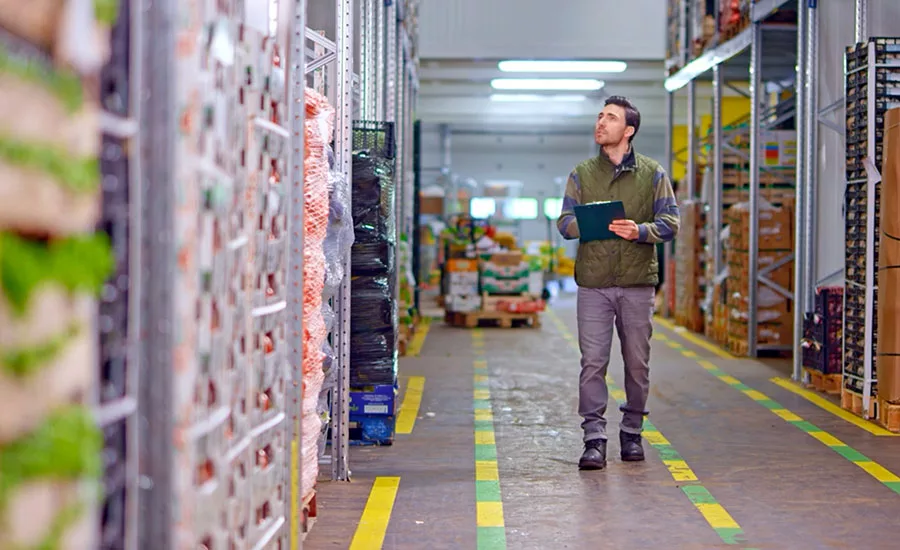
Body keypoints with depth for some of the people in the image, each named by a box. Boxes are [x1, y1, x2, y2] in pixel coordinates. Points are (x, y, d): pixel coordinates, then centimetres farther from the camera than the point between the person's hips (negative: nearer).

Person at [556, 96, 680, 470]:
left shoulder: (652, 174, 7)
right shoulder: (582, 174, 10)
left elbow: (670, 222, 2)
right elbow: (564, 221, 5)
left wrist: (640, 231, -18)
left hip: (638, 282, 0)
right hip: (593, 282, 0)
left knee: (637, 362, 7)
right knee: (593, 362, -5)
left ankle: (632, 432, 22)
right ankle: (594, 438, -1)